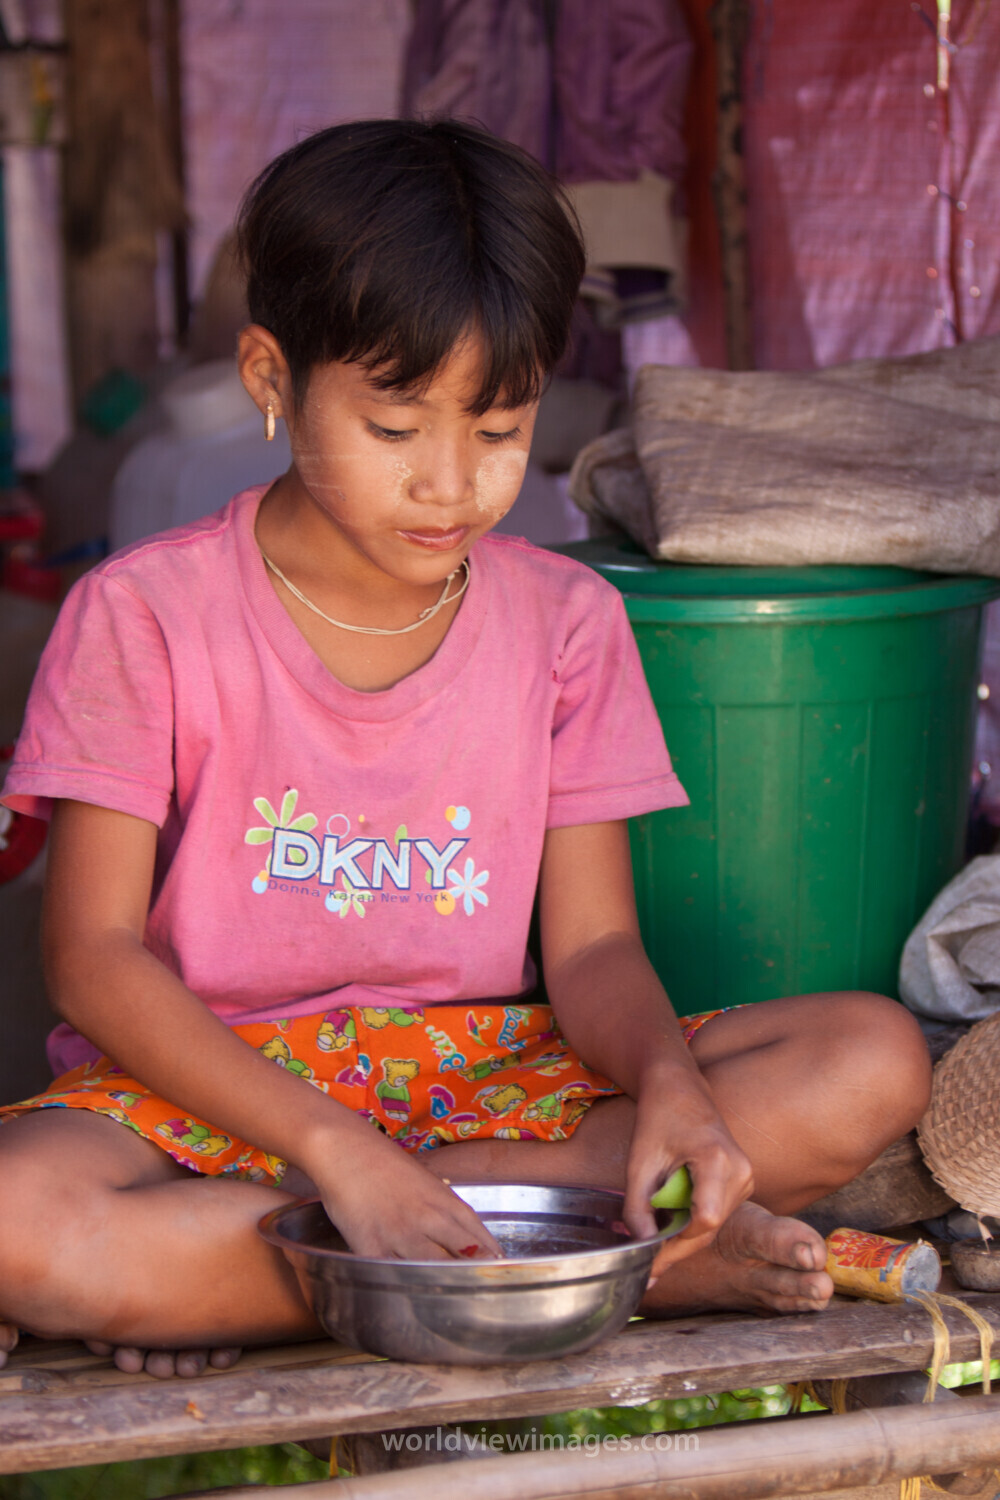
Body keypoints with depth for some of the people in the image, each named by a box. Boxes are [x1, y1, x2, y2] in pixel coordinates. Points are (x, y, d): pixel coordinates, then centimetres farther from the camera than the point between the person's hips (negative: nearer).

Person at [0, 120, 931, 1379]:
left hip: (486, 1072, 4)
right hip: (211, 1082, -3)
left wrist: (668, 1084, -25)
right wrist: (333, 1148, -26)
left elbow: (591, 945, 0)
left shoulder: (564, 623, 2)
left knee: (873, 1063, -18)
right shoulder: (145, 616, -8)